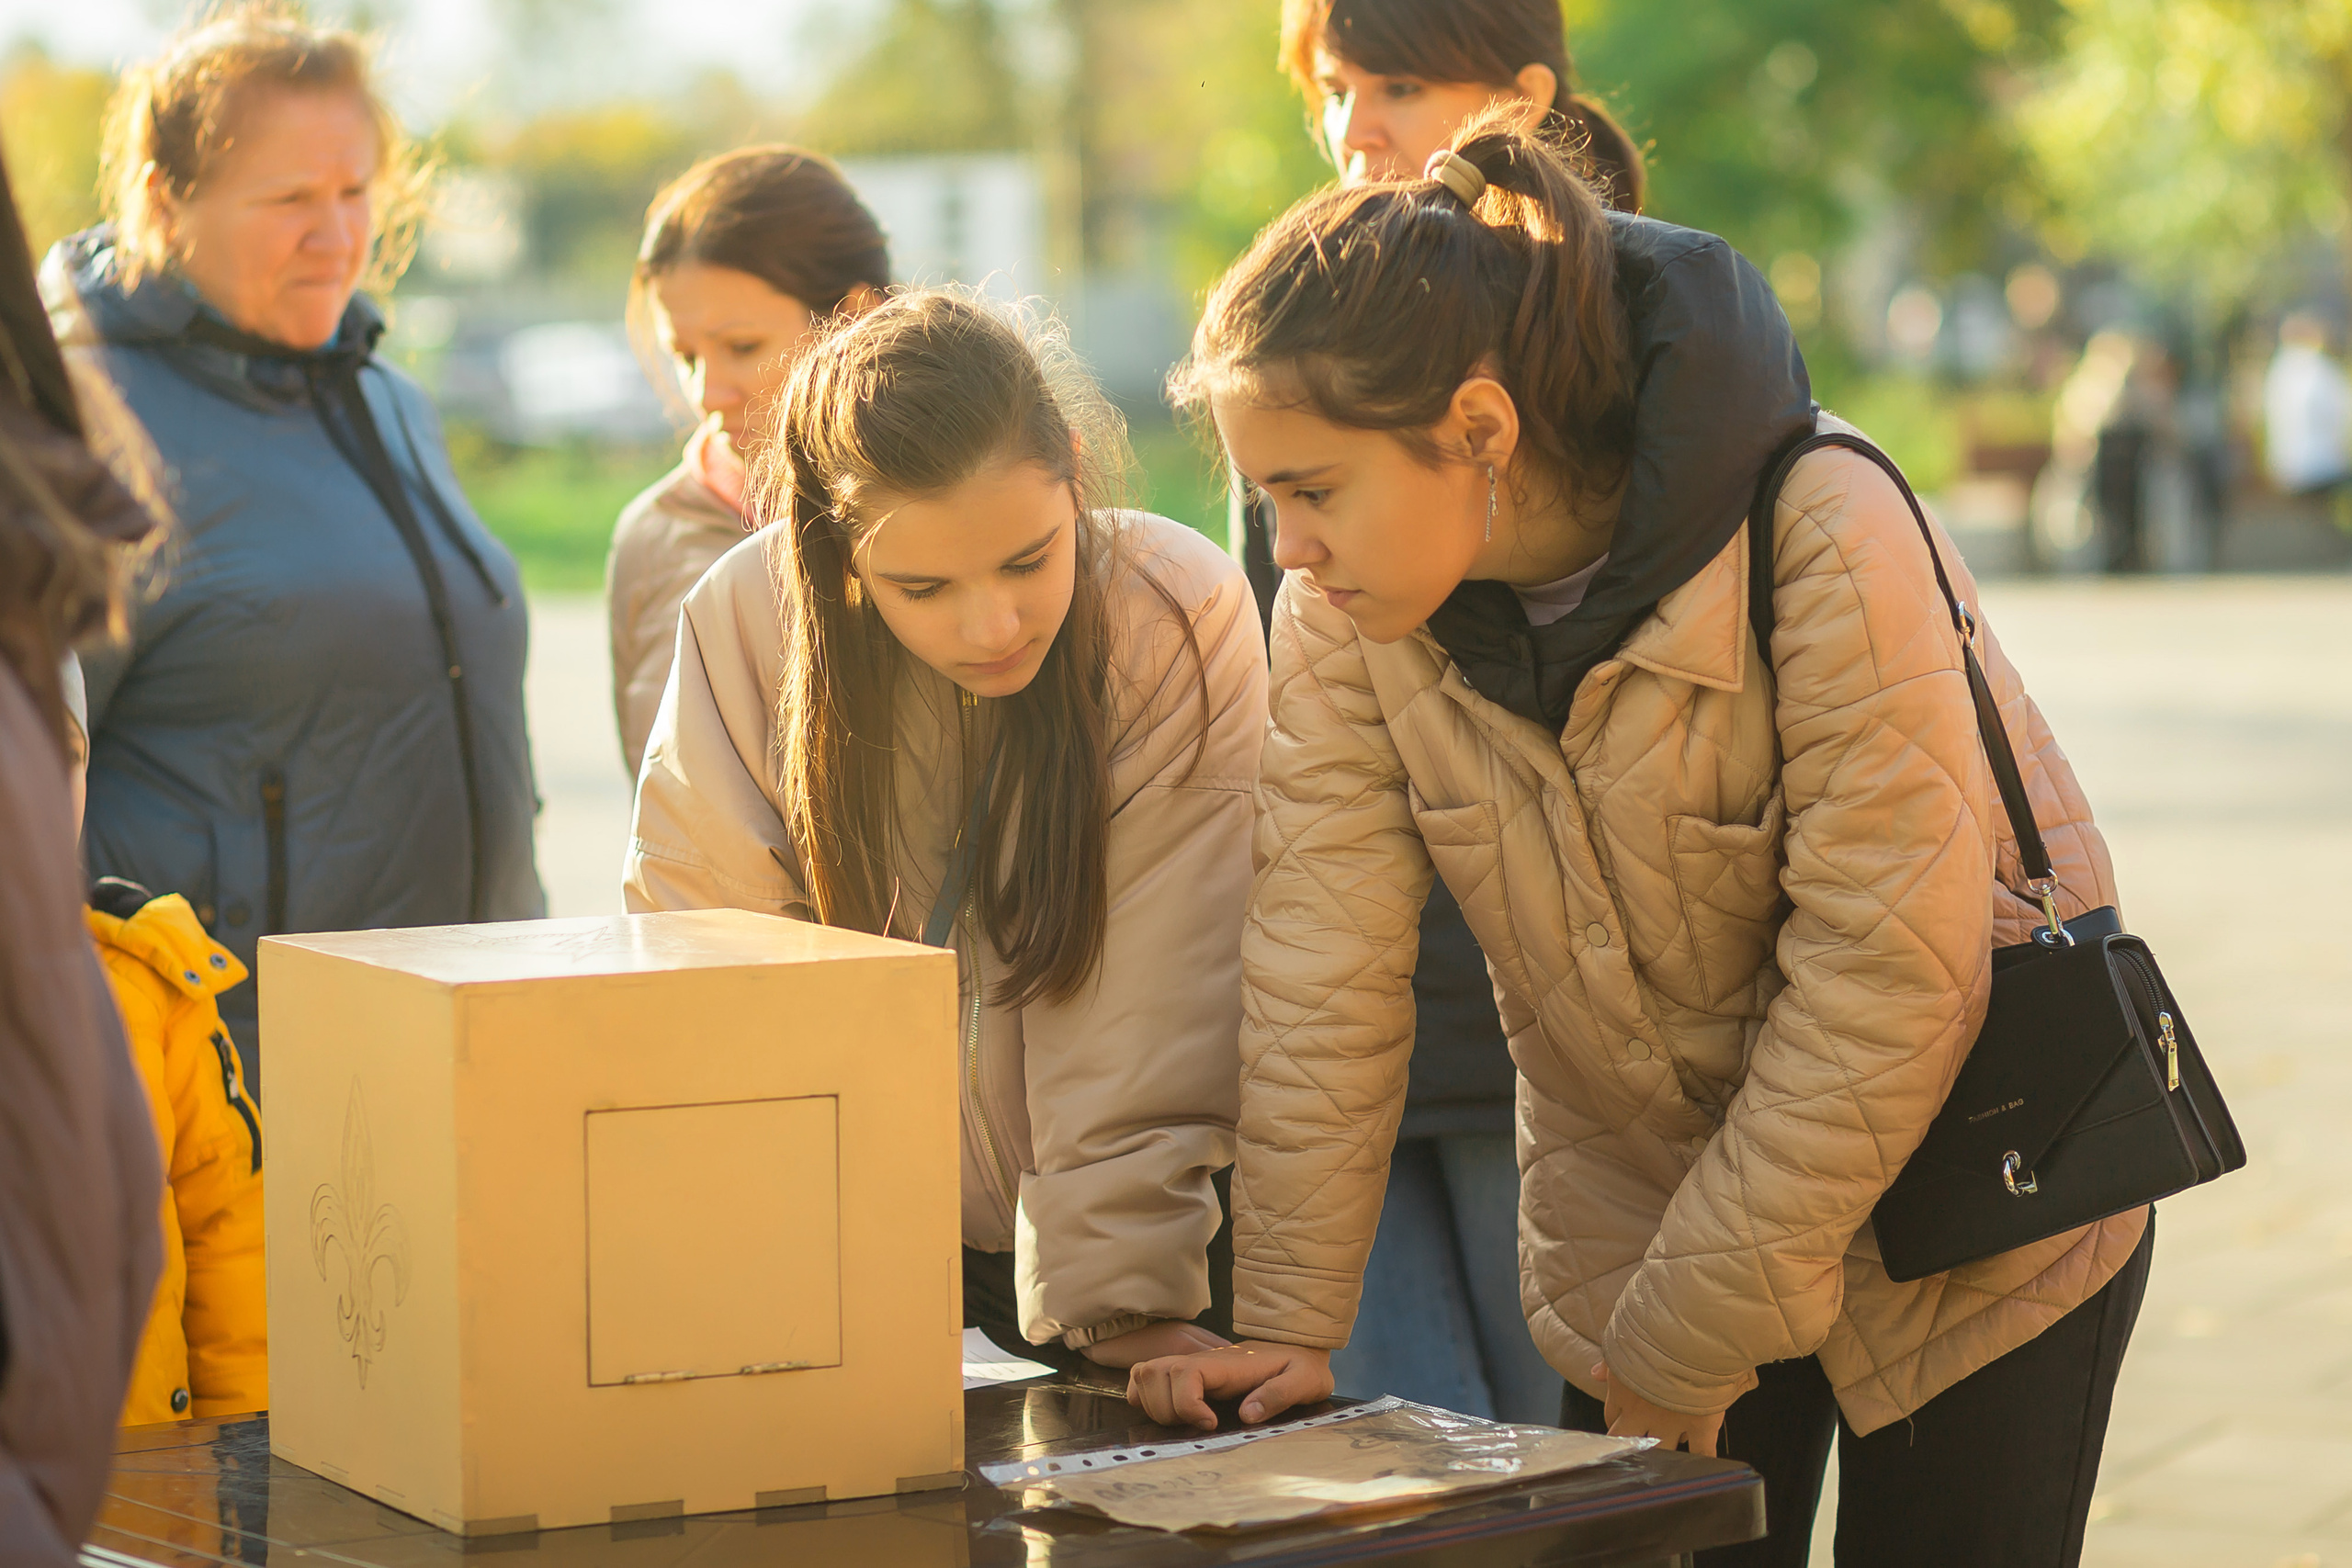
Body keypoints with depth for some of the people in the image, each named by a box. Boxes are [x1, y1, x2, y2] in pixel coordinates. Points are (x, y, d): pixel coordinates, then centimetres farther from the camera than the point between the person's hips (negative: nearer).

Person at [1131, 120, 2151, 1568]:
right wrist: (1287, 1318, -12)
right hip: (1632, 1216, 4)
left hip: (1966, 1213, -4)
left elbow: (1882, 979, -25)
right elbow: (1325, 964, -9)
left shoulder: (1824, 545, -27)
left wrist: (1692, 1337, -20)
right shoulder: (1345, 613, -12)